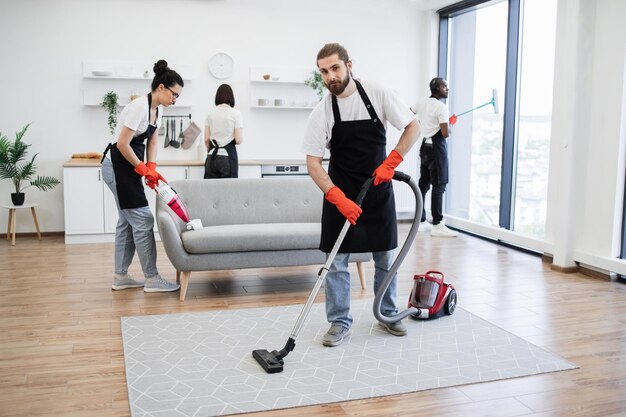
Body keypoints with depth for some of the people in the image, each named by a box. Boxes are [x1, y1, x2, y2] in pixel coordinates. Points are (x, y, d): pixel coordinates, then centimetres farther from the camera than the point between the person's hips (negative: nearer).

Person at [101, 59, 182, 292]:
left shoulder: (157, 109, 7)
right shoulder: (139, 107, -22)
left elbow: (152, 142, 12)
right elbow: (122, 144, -23)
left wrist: (151, 168, -2)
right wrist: (142, 168, -13)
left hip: (127, 166, 10)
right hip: (117, 166, -10)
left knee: (128, 221, 11)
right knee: (142, 220, -8)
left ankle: (120, 277, 19)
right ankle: (151, 279, -1)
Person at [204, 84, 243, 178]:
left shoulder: (210, 113, 5)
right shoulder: (236, 113, -5)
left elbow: (206, 139, 8)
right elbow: (239, 140, -9)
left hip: (212, 157, 4)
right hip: (228, 156, -3)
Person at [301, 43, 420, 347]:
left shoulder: (378, 94, -9)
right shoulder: (321, 112, -10)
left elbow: (413, 127, -4)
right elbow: (313, 163, -11)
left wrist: (390, 163, -16)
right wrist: (338, 198, -23)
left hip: (379, 189, 1)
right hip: (341, 194, -1)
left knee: (386, 256, 9)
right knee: (336, 259, 0)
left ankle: (387, 314, 28)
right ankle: (339, 322, 14)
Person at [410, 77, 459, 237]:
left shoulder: (422, 102, 8)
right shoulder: (441, 107, -15)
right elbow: (445, 134, -20)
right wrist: (451, 124, 2)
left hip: (425, 146, 8)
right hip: (437, 148, -8)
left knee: (423, 184, 12)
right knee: (439, 186, -7)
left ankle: (420, 220, 17)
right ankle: (437, 225, -8)